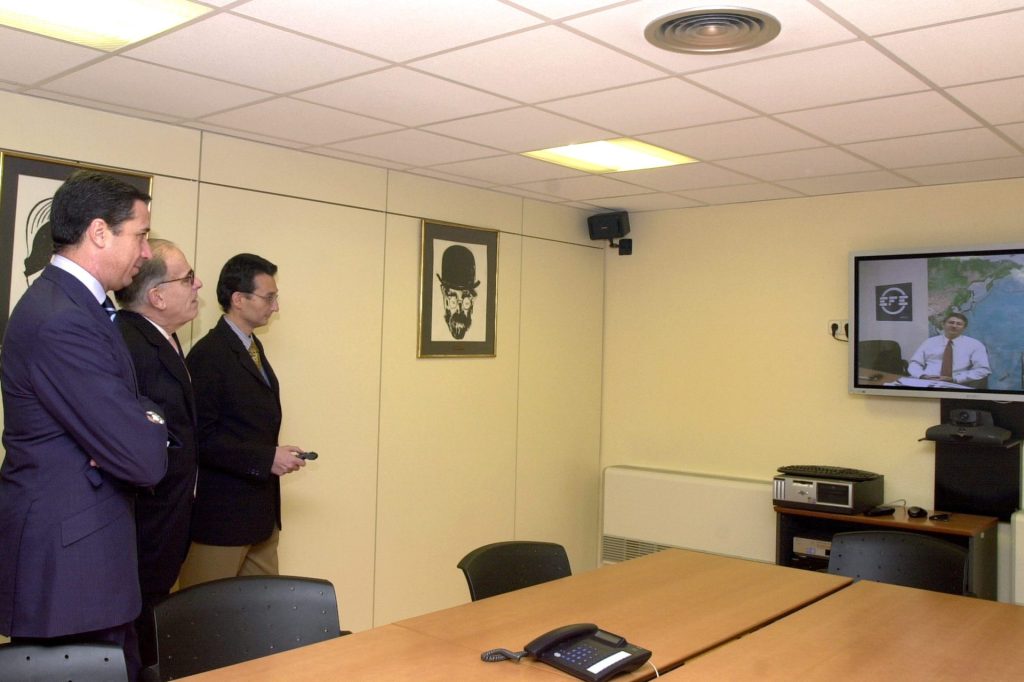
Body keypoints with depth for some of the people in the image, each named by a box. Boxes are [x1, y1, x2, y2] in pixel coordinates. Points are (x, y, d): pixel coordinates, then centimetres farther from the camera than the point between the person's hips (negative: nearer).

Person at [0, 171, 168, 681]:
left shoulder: (73, 303, 10)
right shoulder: (62, 321, -23)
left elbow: (124, 405, 13)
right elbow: (145, 458, -25)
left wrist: (140, 421, -9)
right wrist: (151, 429, -4)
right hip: (69, 565, -10)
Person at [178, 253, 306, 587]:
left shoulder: (252, 346, 13)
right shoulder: (208, 354, -15)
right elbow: (203, 437, -20)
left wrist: (276, 456, 5)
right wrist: (266, 459, -20)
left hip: (261, 510, 9)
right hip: (221, 514, -9)